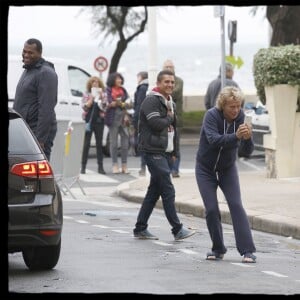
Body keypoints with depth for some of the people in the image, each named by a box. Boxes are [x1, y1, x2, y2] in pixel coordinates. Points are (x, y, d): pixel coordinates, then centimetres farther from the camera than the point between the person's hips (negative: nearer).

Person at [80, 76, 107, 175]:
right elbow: (85, 107, -4)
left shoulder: (102, 95, 8)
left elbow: (105, 107, -1)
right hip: (89, 121, -1)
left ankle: (100, 167, 5)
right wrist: (92, 98, -14)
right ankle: (83, 166, 1)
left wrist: (100, 98, -13)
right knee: (86, 144, -2)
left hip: (99, 121, 1)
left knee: (99, 144, 3)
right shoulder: (86, 95, 5)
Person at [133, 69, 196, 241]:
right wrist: (169, 118, -4)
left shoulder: (170, 103, 18)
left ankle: (140, 229, 16)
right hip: (153, 151, -9)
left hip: (165, 152, 9)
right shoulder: (151, 101, -11)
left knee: (155, 191, 10)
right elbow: (157, 124, -23)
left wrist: (174, 152, 18)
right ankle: (177, 230, -12)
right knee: (168, 190, -12)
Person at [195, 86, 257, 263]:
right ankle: (218, 249, 11)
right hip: (206, 169, -1)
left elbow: (248, 151, -17)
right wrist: (236, 136, -51)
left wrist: (248, 138, -39)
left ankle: (247, 250, -15)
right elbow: (214, 140, -37)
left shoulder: (240, 118, -13)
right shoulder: (212, 116, -20)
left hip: (228, 169, 2)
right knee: (211, 209, -7)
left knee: (236, 205, -13)